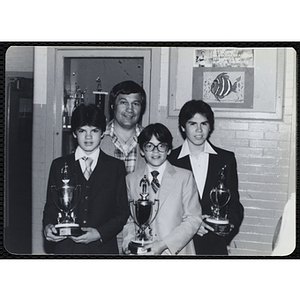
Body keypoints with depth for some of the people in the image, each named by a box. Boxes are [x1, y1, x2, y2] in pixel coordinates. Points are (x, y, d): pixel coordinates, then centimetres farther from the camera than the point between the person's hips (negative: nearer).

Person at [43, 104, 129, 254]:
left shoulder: (116, 167, 7)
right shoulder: (59, 165, 11)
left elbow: (122, 211, 4)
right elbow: (51, 206, 12)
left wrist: (100, 233, -10)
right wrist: (48, 226, -8)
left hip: (103, 247, -1)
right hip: (66, 247, 1)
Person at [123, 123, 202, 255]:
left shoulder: (185, 177, 0)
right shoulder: (131, 179, 8)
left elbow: (193, 219, -4)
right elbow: (129, 219, 13)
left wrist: (163, 244, -13)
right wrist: (129, 242, -6)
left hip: (176, 250, -2)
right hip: (142, 250, 3)